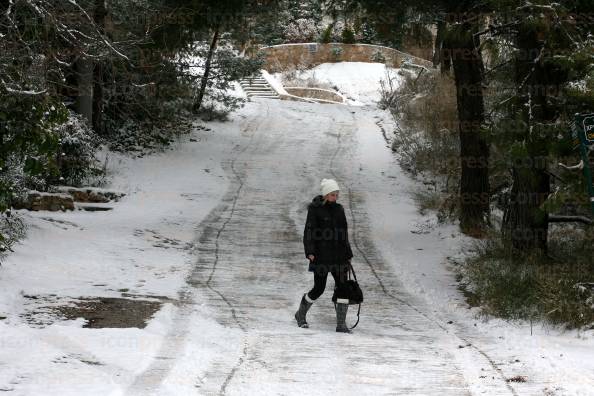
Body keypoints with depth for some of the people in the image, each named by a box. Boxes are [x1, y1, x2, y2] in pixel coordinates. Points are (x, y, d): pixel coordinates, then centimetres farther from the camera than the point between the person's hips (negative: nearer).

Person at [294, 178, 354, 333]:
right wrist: (310, 252, -18)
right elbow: (309, 232, -9)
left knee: (343, 286, -6)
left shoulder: (339, 209, 12)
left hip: (338, 255, 5)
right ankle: (300, 314, 24)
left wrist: (348, 255, 17)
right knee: (319, 288, -1)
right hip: (321, 256, -5)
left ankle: (341, 324, -5)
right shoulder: (315, 209, -5)